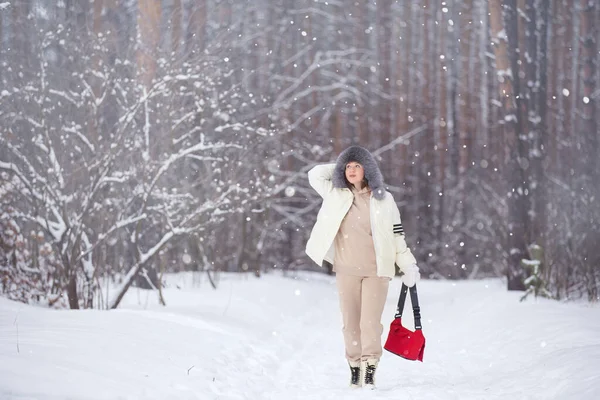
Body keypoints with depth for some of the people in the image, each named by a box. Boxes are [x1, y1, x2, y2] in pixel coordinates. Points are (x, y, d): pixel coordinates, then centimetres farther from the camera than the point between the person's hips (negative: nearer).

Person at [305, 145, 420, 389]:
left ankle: (370, 372, -6)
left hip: (376, 270, -2)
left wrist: (409, 266, 2)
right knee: (351, 324, 5)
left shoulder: (383, 199, 3)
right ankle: (354, 371, 14)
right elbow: (315, 174, 9)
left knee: (370, 324, -9)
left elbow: (397, 237, 6)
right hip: (346, 271, 2)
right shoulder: (336, 195, 7)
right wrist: (340, 169, 10)